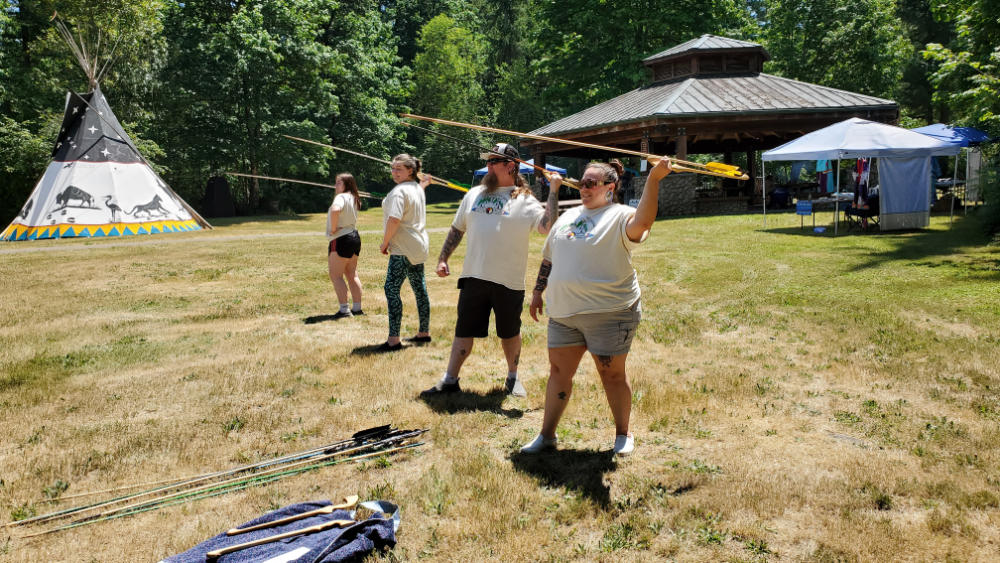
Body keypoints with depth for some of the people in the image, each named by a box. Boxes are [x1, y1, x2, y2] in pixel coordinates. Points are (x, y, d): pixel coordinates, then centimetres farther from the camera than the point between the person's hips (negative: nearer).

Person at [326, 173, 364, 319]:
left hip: (341, 239, -9)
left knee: (336, 276, -4)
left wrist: (333, 229, -25)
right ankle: (357, 308, 17)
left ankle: (344, 310, -8)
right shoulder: (353, 198, 13)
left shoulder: (341, 197, -16)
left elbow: (335, 210, -37)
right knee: (352, 275, 14)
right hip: (354, 237, 9)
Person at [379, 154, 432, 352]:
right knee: (420, 289, 16)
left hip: (403, 250, -10)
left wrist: (385, 242, -16)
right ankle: (424, 332, 26)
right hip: (418, 247, 10)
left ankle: (394, 339, -15)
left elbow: (394, 219, -26)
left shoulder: (399, 191, -16)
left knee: (391, 289, -11)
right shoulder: (418, 189, 14)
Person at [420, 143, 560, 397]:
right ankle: (450, 379, 16)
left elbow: (547, 226, -18)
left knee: (510, 332, 12)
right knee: (464, 330, 8)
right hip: (473, 277, 3)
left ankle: (513, 377, 30)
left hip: (508, 281, -3)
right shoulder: (474, 194, 11)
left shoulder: (524, 200, -4)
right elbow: (457, 229, 18)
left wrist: (554, 191, -20)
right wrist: (443, 258, 13)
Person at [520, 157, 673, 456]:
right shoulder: (568, 216, 15)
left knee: (612, 374, 4)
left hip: (609, 313, -6)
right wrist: (538, 291, 21)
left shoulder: (619, 216, -6)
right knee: (559, 371, 10)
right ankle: (547, 434, 22)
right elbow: (548, 257, 23)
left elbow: (643, 221, -30)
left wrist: (653, 179, -37)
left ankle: (623, 434, 24)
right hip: (563, 311, 6)